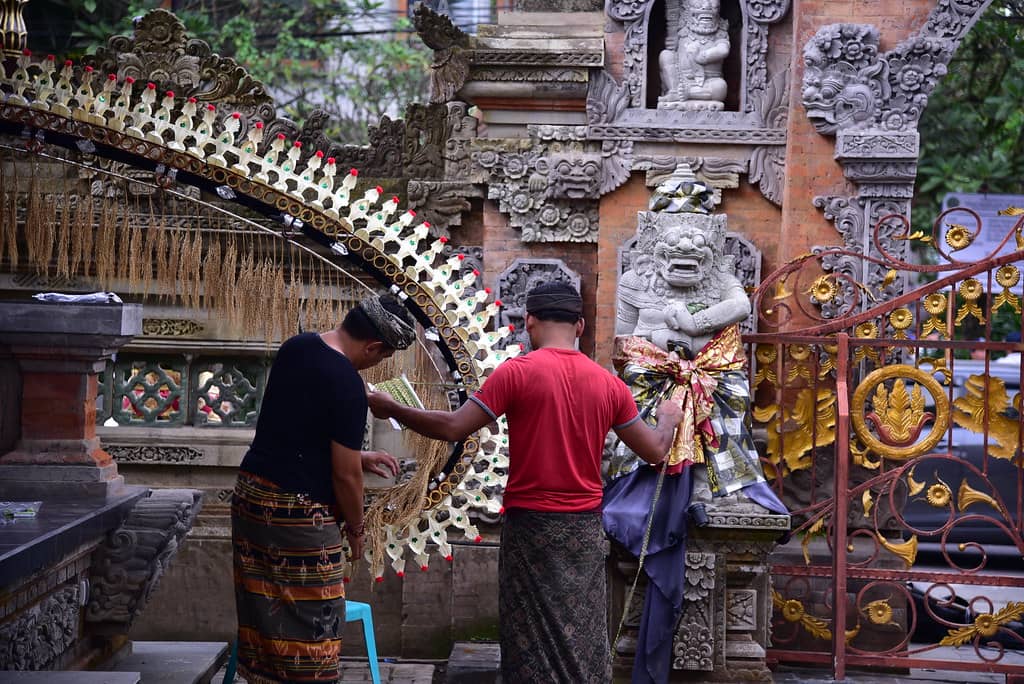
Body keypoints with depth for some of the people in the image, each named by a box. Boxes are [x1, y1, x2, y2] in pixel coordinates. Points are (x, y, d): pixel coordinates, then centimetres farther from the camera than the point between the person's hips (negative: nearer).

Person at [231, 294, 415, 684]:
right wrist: (355, 528, 2)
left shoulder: (295, 347, 6)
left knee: (264, 614, 14)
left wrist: (359, 455, 20)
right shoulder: (348, 385, -19)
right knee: (308, 622, 1)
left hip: (251, 492, 8)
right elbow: (344, 475, -14)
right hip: (297, 510, -8)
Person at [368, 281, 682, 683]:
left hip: (532, 524, -4)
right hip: (586, 527, 4)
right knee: (582, 636, 13)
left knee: (534, 639, 4)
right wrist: (668, 418, 32)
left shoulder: (517, 372, -10)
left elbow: (453, 429, -12)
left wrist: (390, 408, 1)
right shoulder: (609, 383, 3)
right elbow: (655, 452, 10)